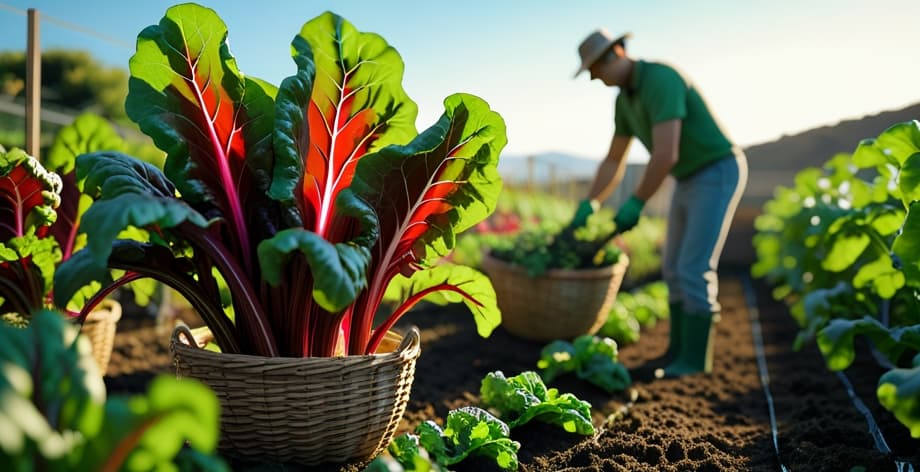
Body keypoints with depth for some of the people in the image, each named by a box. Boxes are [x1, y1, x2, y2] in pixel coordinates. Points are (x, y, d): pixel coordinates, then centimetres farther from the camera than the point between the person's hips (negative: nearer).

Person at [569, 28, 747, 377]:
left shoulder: (661, 80, -26)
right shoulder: (626, 99, 6)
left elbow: (666, 154, -33)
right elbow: (614, 163, 12)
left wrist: (634, 204, -25)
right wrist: (587, 207, 3)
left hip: (719, 175, -9)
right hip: (692, 180, 9)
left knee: (694, 269, -12)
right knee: (675, 268, 8)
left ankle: (695, 357, 0)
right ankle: (680, 349, 17)